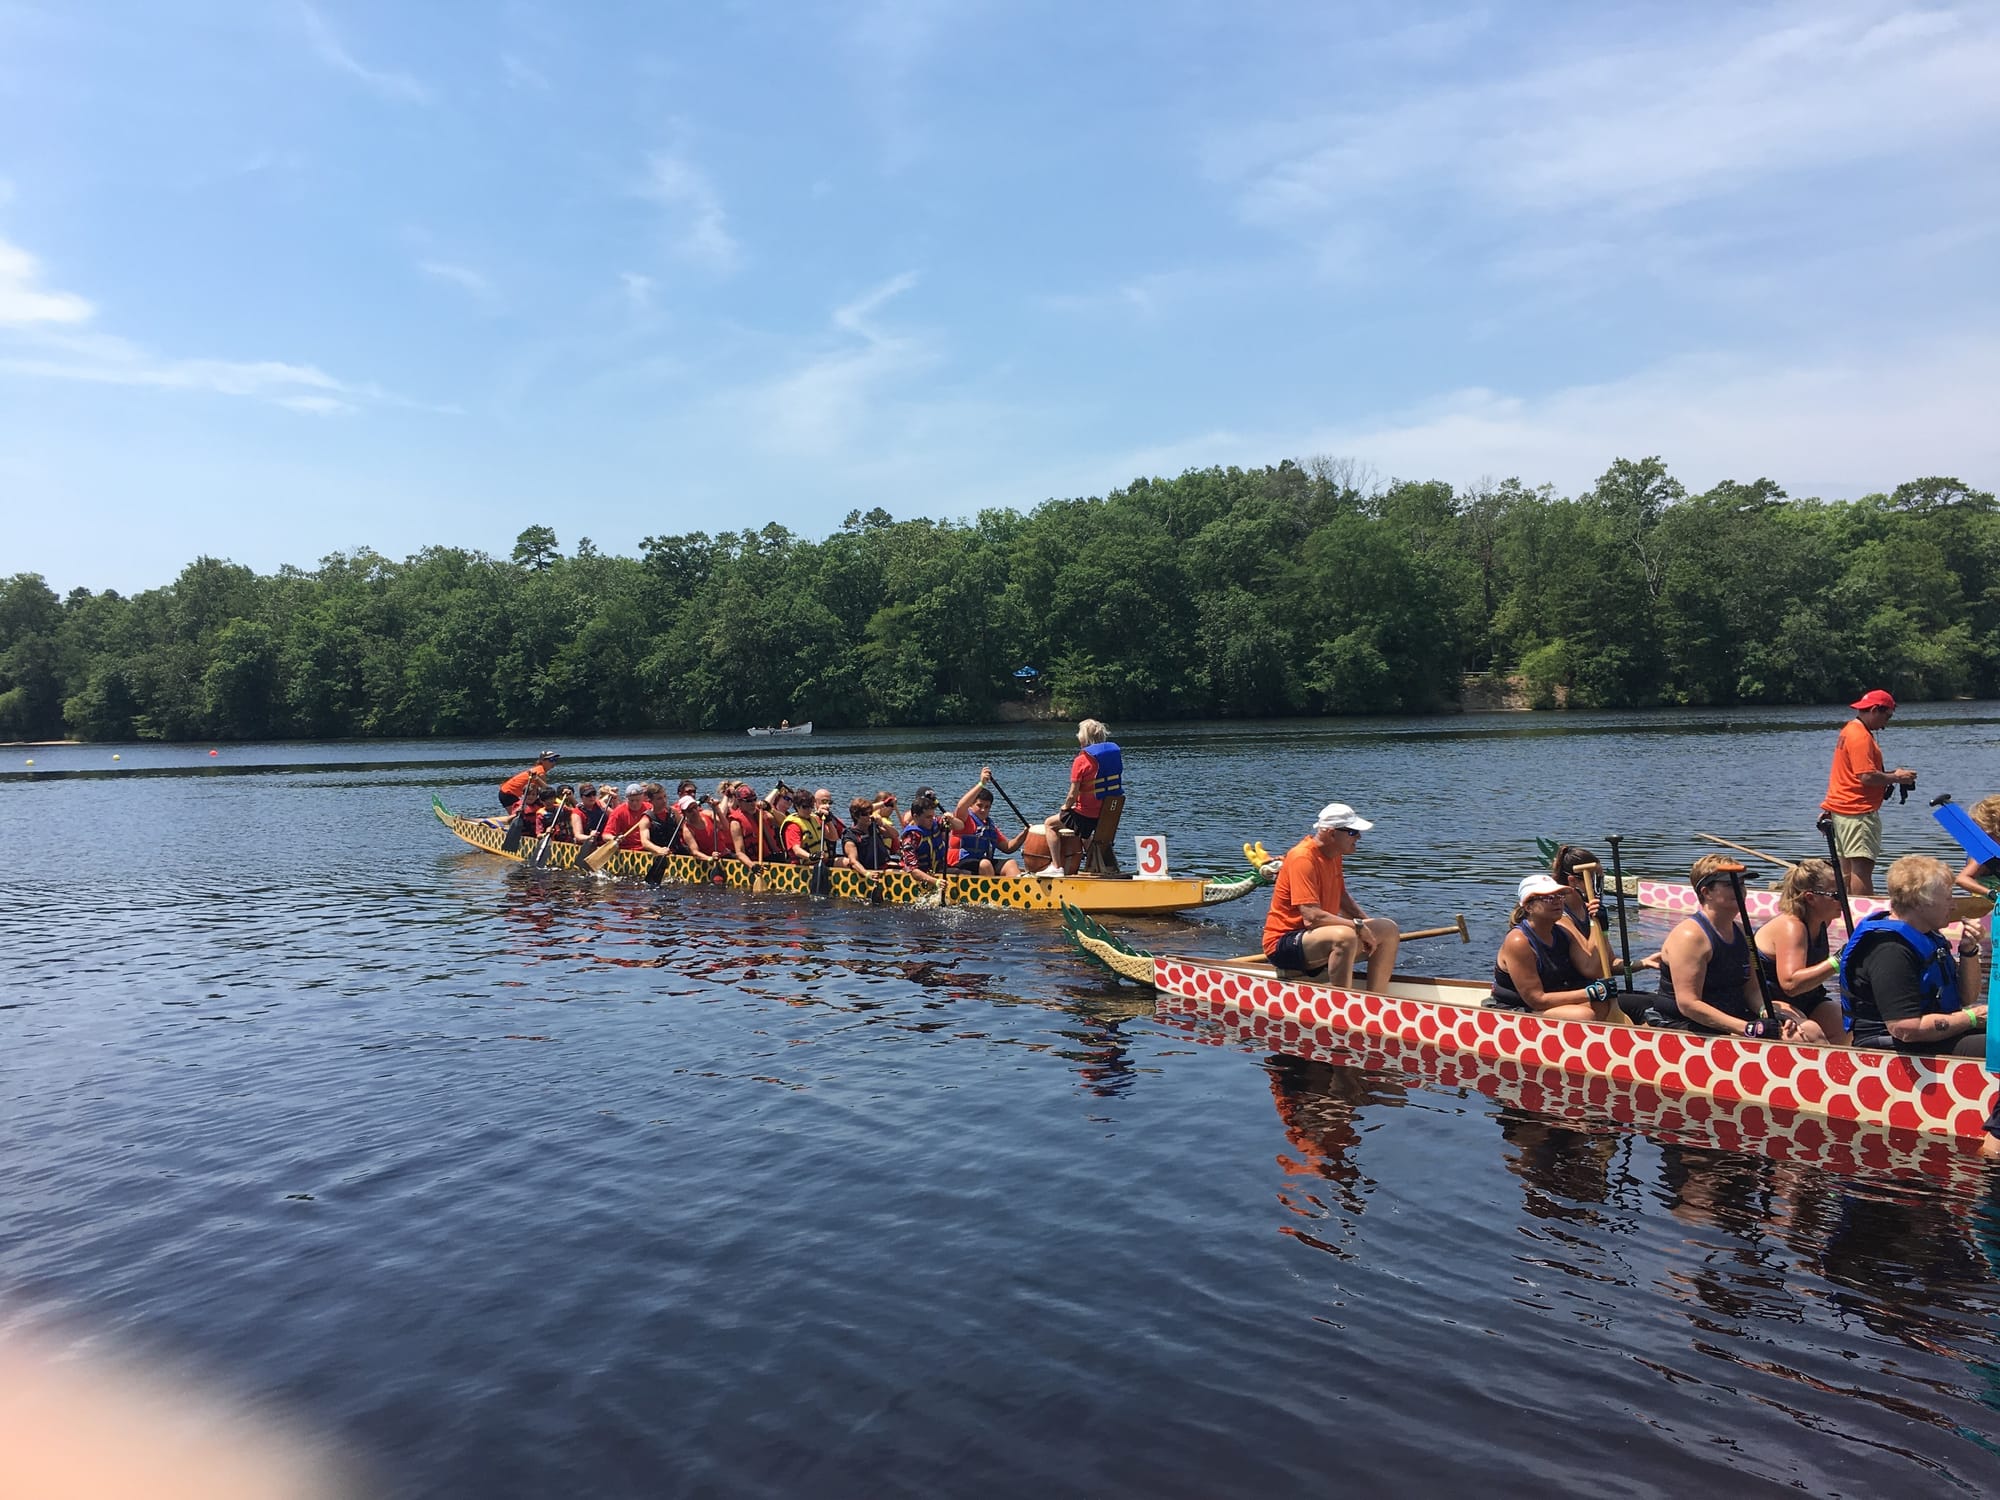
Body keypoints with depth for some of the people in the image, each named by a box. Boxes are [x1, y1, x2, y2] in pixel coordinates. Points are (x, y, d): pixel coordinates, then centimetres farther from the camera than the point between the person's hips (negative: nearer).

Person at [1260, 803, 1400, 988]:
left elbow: (1341, 896, 23)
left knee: (1389, 929, 5)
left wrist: (1367, 923, 9)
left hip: (1320, 935, 10)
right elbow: (1311, 917, -29)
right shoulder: (1303, 858, -22)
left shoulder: (1335, 854, 8)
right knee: (1345, 935, -37)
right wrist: (1358, 925, -23)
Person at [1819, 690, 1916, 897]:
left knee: (1847, 868, 13)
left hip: (1840, 809, 11)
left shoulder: (1850, 730, 16)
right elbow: (1867, 777, -22)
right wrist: (1895, 778, -9)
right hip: (1858, 811, -11)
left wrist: (1890, 774, 12)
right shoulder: (1861, 736, -16)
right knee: (1862, 866, -10)